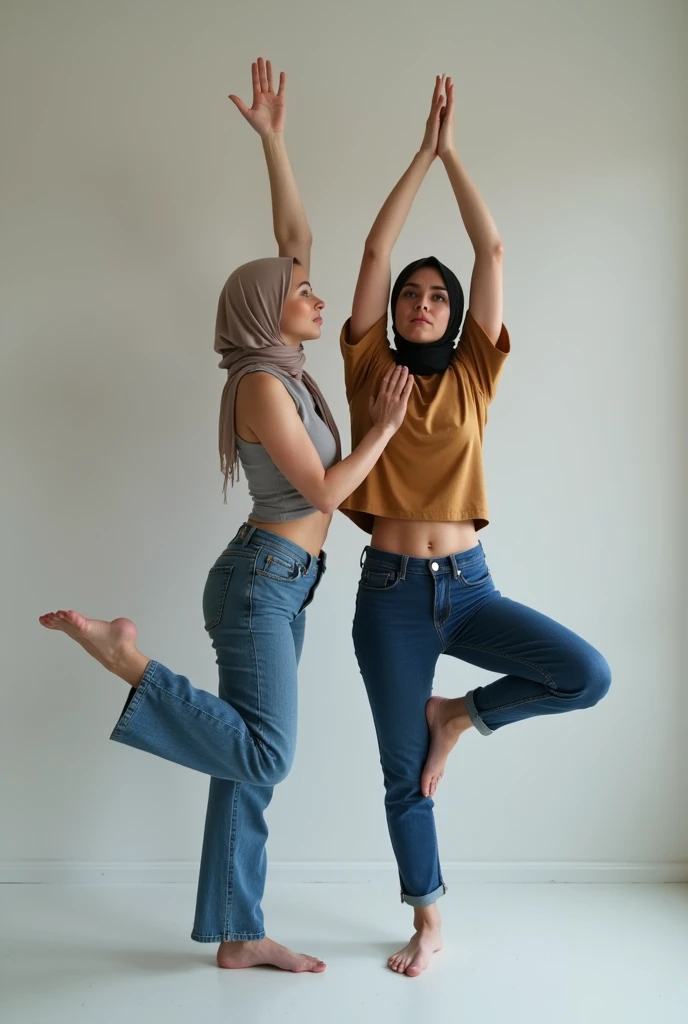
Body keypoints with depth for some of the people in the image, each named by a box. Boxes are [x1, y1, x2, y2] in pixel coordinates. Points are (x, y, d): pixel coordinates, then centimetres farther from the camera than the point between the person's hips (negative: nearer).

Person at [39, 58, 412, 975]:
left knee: (249, 765, 8)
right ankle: (119, 653, -7)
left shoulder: (286, 366, 13)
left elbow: (295, 237, 17)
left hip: (282, 584, 9)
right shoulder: (263, 382, -11)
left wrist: (273, 140, 17)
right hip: (260, 578, -9)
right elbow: (325, 490, -12)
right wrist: (385, 426, 0)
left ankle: (239, 936, 15)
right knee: (263, 757, -14)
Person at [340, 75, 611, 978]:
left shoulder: (473, 376, 4)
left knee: (588, 676, -20)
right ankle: (427, 925, 28)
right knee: (402, 770, 7)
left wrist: (454, 152, 6)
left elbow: (493, 249, 2)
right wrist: (421, 153, 3)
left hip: (468, 584, 1)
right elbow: (375, 250, -2)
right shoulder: (370, 369, 3)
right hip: (390, 591, -1)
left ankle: (457, 717, 7)